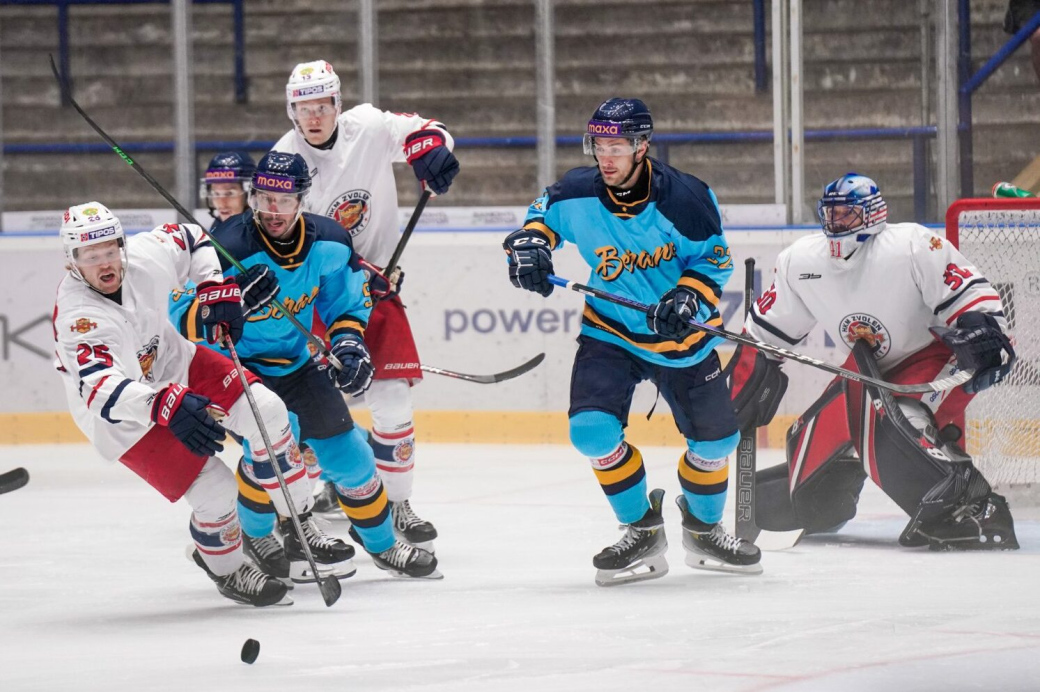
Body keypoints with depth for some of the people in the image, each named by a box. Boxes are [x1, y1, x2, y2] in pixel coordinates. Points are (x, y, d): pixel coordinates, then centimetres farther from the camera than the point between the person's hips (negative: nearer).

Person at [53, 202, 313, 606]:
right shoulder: (79, 318, -36)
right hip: (124, 419, -6)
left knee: (265, 411, -4)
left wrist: (217, 292, -7)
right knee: (216, 492, -15)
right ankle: (227, 569, 16)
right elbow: (102, 390, -51)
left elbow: (190, 240, 5)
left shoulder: (147, 256, -19)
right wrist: (166, 406, -64)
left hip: (175, 365, 7)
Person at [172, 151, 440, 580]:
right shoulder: (230, 248, -28)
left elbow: (349, 302, 6)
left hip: (298, 363, 5)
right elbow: (186, 323, -30)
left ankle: (384, 546, 27)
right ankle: (256, 537, 4)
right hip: (236, 365, -5)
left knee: (347, 453, 6)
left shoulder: (328, 243, -11)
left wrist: (348, 344, -12)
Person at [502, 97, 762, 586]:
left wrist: (689, 298, -26)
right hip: (610, 331, 0)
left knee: (716, 436, 7)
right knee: (592, 428, -20)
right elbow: (544, 214, 8)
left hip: (681, 333, 0)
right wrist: (530, 243, -13)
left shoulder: (683, 198, -20)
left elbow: (714, 259, -9)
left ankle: (703, 529, 35)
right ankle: (643, 532, 0)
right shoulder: (578, 194, -14)